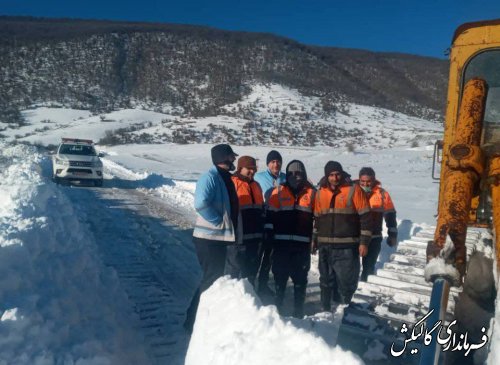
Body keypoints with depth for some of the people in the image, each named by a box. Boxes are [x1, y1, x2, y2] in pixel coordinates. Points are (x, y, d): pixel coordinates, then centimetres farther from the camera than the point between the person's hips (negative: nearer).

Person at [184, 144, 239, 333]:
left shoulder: (225, 177, 13)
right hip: (208, 238, -9)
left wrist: (230, 228, 12)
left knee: (216, 278, 17)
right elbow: (201, 203, -32)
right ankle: (194, 321, 12)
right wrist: (218, 221, -21)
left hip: (220, 238, 9)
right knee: (211, 280, -3)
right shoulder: (210, 176, -17)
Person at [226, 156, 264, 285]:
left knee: (251, 268, 16)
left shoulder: (256, 185, 16)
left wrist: (261, 231, 21)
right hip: (238, 236, -8)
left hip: (254, 236, 8)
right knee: (234, 266, 0)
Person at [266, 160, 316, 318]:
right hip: (281, 242, 0)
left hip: (303, 243, 0)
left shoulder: (311, 193, 7)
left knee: (300, 278, 7)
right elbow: (270, 215, 4)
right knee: (280, 275, 9)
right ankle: (277, 306, 23)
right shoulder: (278, 191, 5)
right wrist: (269, 234, -1)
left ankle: (298, 310, 18)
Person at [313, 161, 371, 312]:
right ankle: (325, 309, 25)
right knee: (326, 280, 13)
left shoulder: (354, 190, -5)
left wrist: (364, 241, -10)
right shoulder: (321, 193, 9)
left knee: (346, 281, -2)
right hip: (325, 246, 5)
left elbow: (365, 216, -6)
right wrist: (314, 239, 17)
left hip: (347, 247, -4)